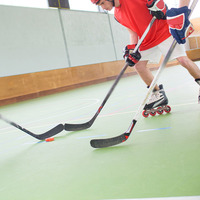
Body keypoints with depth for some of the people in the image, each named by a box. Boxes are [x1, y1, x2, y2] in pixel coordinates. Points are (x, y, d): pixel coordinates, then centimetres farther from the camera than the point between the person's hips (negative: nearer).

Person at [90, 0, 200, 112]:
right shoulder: (118, 15, 3)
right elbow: (133, 31, 6)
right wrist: (132, 48, -8)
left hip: (164, 32, -7)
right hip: (147, 41, 8)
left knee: (183, 60, -17)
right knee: (138, 65, 3)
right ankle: (159, 95, 14)